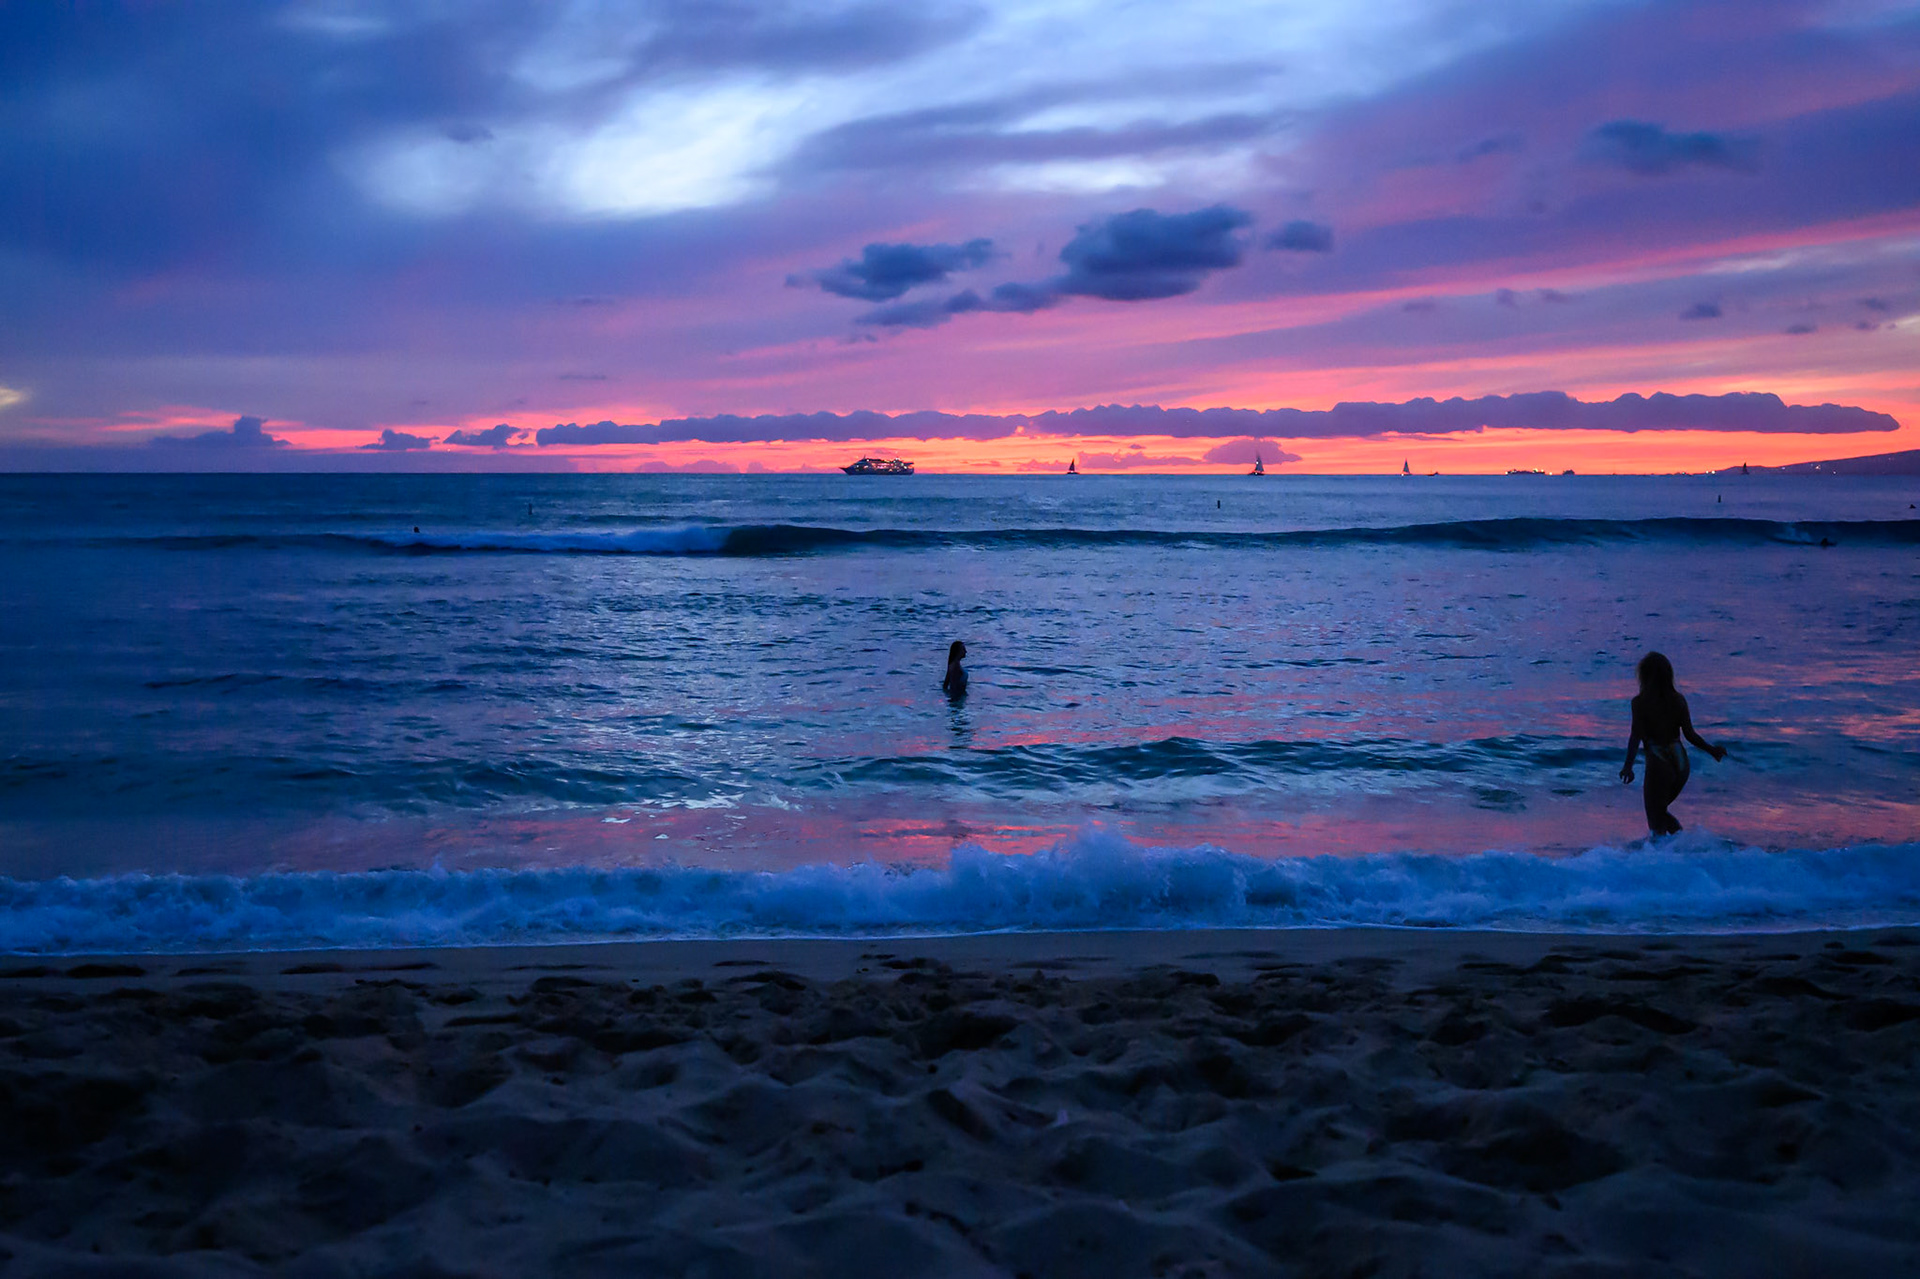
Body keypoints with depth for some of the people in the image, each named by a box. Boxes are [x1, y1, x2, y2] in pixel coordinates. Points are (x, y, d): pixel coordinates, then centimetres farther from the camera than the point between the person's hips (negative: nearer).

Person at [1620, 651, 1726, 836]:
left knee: (1655, 817, 7)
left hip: (1658, 763, -5)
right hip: (1680, 763, 5)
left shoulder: (1640, 702, -9)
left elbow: (1636, 736, -15)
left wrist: (1628, 766, -16)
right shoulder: (1678, 699, 2)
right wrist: (1712, 750, 18)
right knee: (1660, 810, 25)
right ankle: (1681, 835, 7)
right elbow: (1690, 734, 4)